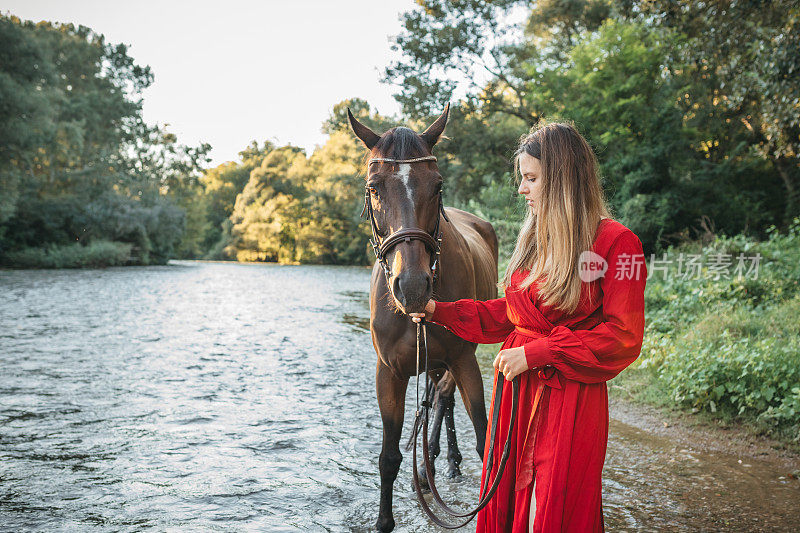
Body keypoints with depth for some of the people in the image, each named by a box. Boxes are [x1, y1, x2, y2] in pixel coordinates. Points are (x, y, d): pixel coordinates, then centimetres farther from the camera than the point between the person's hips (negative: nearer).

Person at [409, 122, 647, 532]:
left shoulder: (615, 243, -12)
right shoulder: (533, 240, 10)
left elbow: (622, 338, -16)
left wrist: (534, 353, -19)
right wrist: (439, 311, 6)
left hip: (570, 402, -6)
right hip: (516, 391, 7)